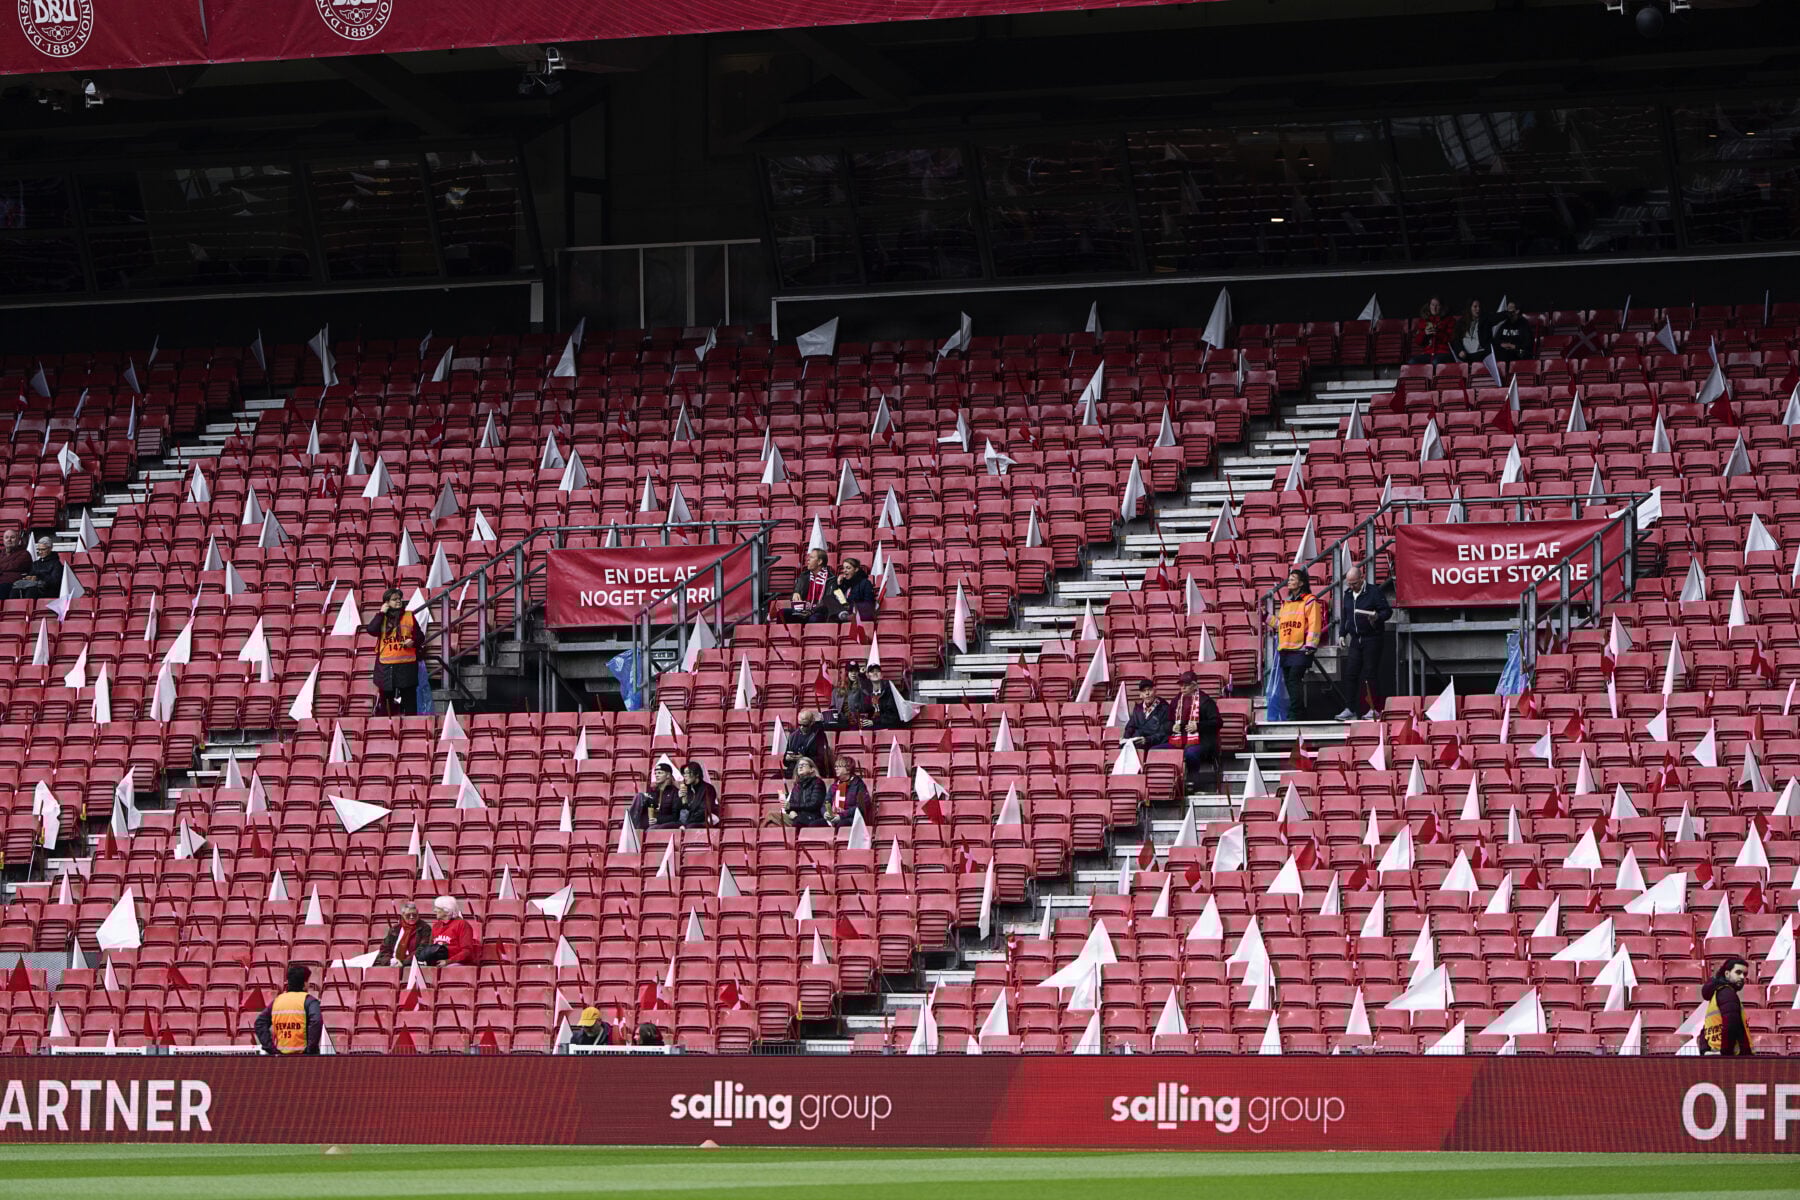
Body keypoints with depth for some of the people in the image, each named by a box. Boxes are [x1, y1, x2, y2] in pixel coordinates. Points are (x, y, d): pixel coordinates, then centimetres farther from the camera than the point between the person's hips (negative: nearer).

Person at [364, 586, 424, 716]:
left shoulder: (409, 616, 8)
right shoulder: (381, 617, 8)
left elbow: (420, 636, 9)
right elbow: (372, 630, -10)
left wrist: (414, 641, -14)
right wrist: (382, 613, -7)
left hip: (407, 664, 0)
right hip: (386, 665, 0)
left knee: (409, 696, -1)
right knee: (386, 696, 4)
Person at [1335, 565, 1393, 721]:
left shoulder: (1374, 592, -6)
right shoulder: (1348, 595, 14)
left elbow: (1387, 611, -8)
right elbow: (1344, 616, 24)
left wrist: (1377, 617, -27)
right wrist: (1342, 634, 17)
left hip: (1372, 639, -6)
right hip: (1355, 640, 6)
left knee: (1370, 674, -4)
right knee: (1350, 674, 0)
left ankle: (1374, 709, 2)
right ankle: (1349, 709, 3)